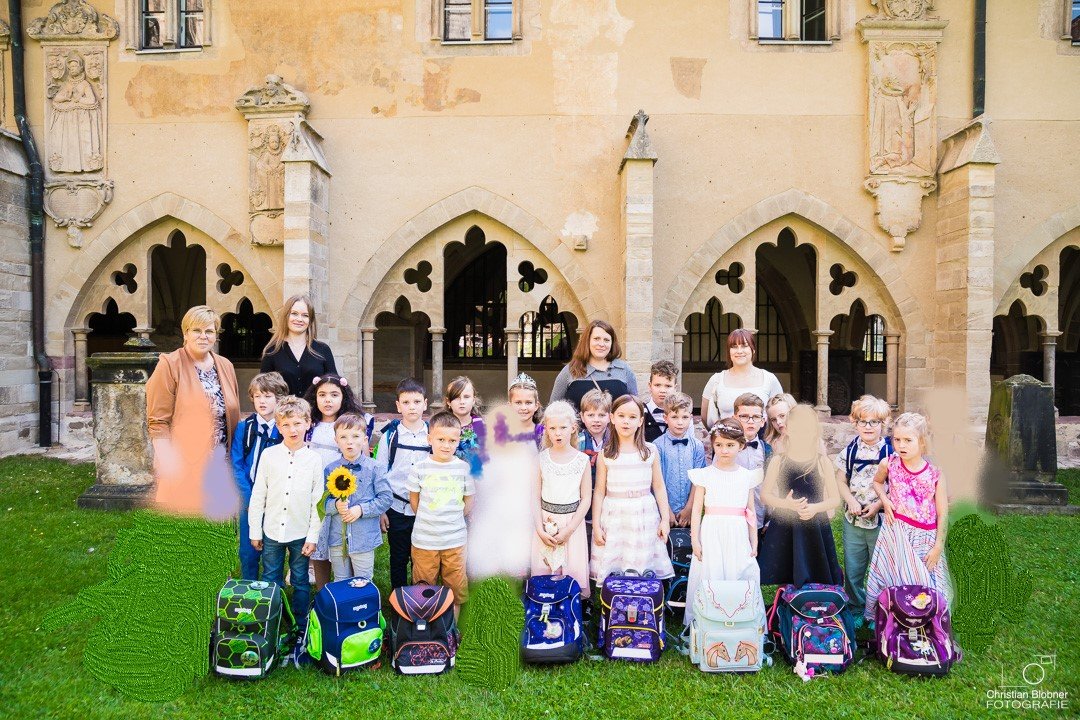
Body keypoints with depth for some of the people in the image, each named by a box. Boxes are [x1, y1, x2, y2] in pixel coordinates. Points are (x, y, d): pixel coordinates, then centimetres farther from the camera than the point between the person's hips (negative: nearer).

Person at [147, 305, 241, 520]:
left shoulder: (225, 366, 12)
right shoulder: (169, 365, -4)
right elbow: (157, 421, -8)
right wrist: (167, 462, -16)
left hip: (221, 462, 5)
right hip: (184, 468, -5)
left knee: (220, 516, 7)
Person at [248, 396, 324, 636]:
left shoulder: (314, 459, -5)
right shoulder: (269, 455, -3)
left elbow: (317, 500, -3)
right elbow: (258, 495, 2)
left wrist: (313, 536, -5)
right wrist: (255, 531, 2)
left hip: (301, 533, -1)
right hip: (272, 531, 1)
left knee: (301, 582, 11)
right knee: (270, 582, 13)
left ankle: (301, 628, 26)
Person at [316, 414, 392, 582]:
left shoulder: (375, 468, -8)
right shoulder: (330, 470, 0)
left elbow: (386, 498, -7)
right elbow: (322, 501, 3)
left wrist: (361, 509, -17)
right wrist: (335, 505, -17)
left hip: (364, 538, -2)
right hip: (336, 538, 3)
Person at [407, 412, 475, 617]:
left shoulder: (464, 468, -4)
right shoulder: (420, 468, -7)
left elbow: (468, 502, 6)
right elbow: (414, 499, 5)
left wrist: (452, 521, 4)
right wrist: (427, 521, 4)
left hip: (455, 540, 1)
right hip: (424, 540, -1)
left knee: (456, 589, 11)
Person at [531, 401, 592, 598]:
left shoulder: (582, 460, -3)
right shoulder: (541, 459, -1)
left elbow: (586, 498, -2)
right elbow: (535, 496, 1)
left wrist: (569, 529, -10)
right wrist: (540, 529, -7)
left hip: (573, 521, -1)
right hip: (546, 521, 1)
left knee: (573, 570, 2)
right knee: (543, 570, 6)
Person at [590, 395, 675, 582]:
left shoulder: (650, 451, 2)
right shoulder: (605, 455, 0)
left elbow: (658, 487, 7)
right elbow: (599, 491, 2)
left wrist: (665, 519, 4)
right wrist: (596, 525, 1)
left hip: (644, 516, 1)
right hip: (613, 516, 0)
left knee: (643, 570, 4)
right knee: (610, 572, 1)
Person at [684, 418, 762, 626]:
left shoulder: (747, 476, 7)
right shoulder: (705, 475, 0)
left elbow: (751, 512, 11)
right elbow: (696, 509, 1)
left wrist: (754, 543, 10)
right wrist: (695, 540, -3)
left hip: (738, 536, 2)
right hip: (712, 534, -1)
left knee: (739, 577, 1)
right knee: (710, 578, 0)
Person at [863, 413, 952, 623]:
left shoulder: (935, 474, -10)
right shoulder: (889, 464, -4)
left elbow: (942, 514, -4)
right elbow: (877, 482, 19)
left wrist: (938, 545, -3)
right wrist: (885, 500, 0)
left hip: (924, 538, -1)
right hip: (895, 533, 1)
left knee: (924, 584, 4)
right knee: (892, 581, 7)